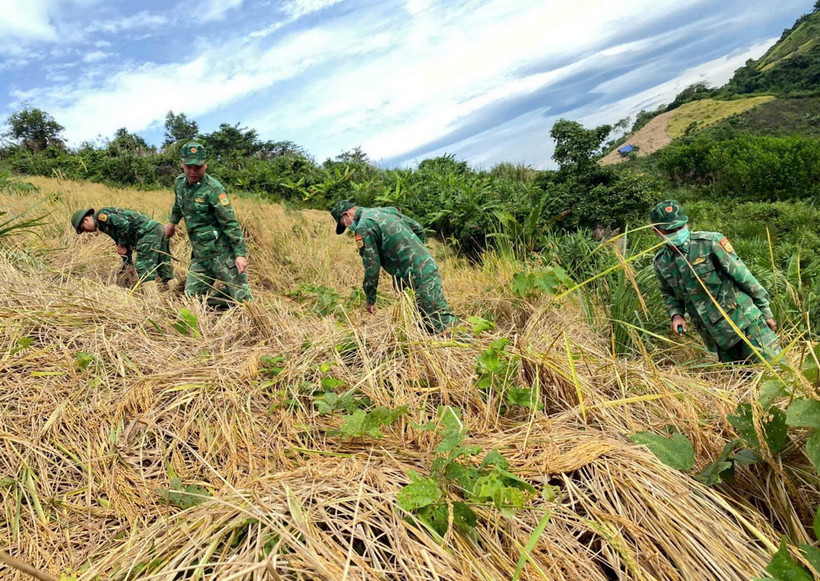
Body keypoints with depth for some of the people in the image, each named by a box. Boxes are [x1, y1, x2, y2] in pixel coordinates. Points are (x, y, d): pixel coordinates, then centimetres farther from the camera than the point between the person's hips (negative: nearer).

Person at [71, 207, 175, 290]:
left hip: (148, 232, -10)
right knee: (165, 271, 6)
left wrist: (121, 245, -5)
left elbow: (124, 224, -17)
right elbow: (126, 244, 30)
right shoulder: (104, 226, 28)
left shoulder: (100, 215, -1)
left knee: (144, 269, -10)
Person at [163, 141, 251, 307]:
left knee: (242, 301, -9)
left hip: (222, 253, -6)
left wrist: (240, 254, -22)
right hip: (199, 255, 7)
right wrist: (172, 222, 39)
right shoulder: (179, 183, 4)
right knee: (192, 295, 6)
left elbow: (231, 223, -18)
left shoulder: (213, 189, -16)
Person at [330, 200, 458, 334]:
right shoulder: (387, 210, 17)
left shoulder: (363, 227, -8)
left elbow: (372, 266, -10)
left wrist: (370, 300, 1)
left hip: (420, 278, -9)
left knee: (444, 325, -10)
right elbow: (418, 229, 22)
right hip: (430, 267, 9)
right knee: (425, 325, 14)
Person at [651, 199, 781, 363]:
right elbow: (669, 294, 19)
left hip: (744, 320, -4)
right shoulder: (661, 262, 2)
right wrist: (676, 315, -1)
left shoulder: (710, 242, -11)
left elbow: (743, 276, -6)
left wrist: (766, 311, -1)